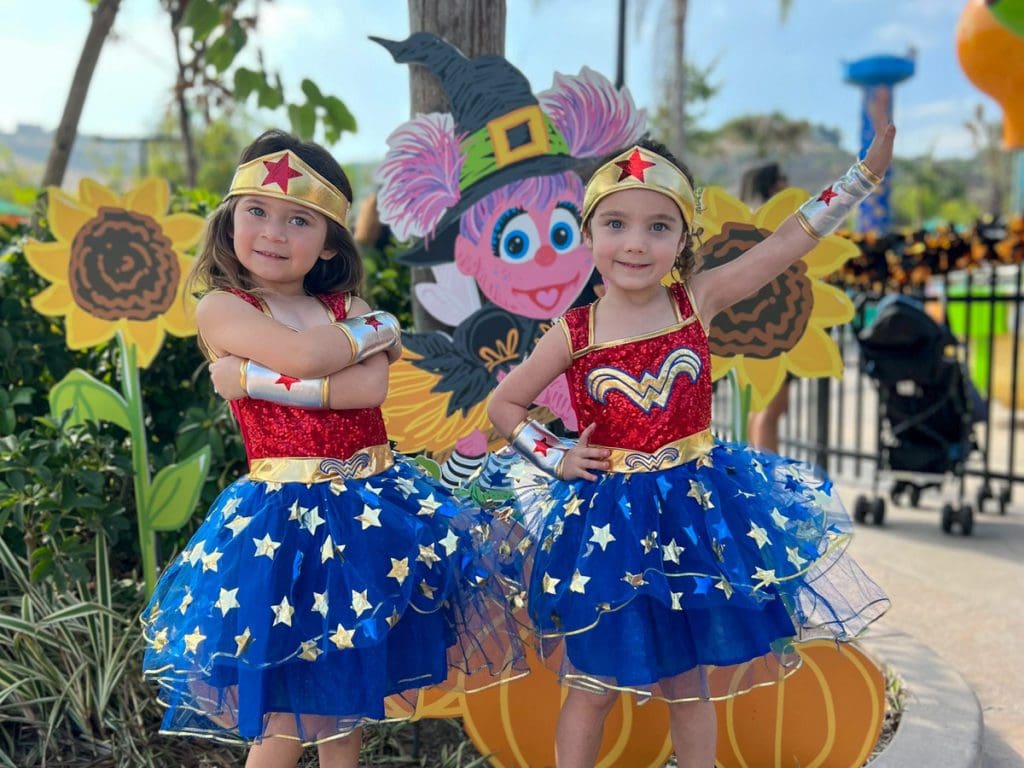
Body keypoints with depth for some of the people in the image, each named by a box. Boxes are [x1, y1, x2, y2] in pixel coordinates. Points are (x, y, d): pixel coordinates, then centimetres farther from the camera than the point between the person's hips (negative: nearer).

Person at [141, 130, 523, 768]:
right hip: (286, 515, -4)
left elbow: (373, 386, -12)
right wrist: (377, 327, -5)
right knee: (286, 715, 3)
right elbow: (304, 356, -21)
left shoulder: (345, 306, 7)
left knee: (348, 681, 18)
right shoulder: (222, 307, -4)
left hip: (373, 504, 5)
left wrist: (260, 382, -18)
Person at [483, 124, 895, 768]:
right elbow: (503, 405, 4)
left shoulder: (697, 301, -6)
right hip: (607, 519, -1)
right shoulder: (574, 333, -8)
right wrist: (553, 459, -4)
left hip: (696, 509, 1)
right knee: (595, 685, 13)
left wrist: (866, 170, -6)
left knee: (690, 682, 16)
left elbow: (788, 242, -5)